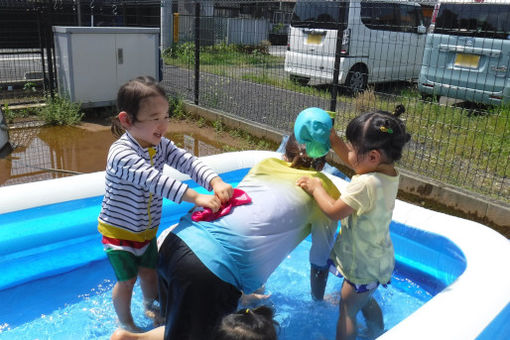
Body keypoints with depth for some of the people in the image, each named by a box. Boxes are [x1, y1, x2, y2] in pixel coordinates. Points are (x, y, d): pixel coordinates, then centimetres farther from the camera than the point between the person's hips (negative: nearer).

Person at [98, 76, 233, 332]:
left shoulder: (161, 145, -10)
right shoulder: (121, 153, -33)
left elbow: (188, 162, -20)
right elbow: (154, 180, -42)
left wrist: (215, 182, -39)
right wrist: (196, 197, -48)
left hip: (147, 229, 6)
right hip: (118, 231, -6)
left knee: (150, 272, 20)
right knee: (127, 280, 5)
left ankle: (150, 309, 48)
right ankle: (125, 324, 31)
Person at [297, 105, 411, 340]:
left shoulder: (366, 184, -35)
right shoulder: (388, 172, -7)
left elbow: (335, 211, -27)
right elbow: (352, 162, 6)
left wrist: (316, 188, -14)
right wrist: (333, 139, -2)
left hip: (363, 267, -10)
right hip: (377, 260, 10)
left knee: (347, 311, 11)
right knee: (365, 301, 33)